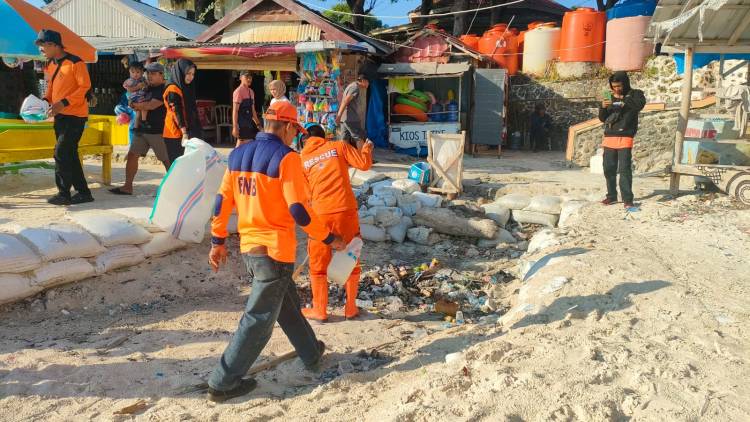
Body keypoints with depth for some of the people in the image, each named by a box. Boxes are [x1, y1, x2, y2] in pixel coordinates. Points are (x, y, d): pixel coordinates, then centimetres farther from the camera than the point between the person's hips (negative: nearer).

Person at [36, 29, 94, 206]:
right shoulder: (50, 65, 12)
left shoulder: (75, 63, -12)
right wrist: (45, 100, 3)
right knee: (69, 155, 9)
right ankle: (83, 192, 16)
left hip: (75, 116, -9)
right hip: (59, 116, 9)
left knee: (61, 153, -10)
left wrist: (63, 103, -22)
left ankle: (63, 194, -1)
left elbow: (85, 87, -16)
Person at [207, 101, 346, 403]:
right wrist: (329, 239, -7)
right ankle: (223, 383, 10)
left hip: (249, 247, 8)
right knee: (258, 320, 4)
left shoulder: (238, 154, 6)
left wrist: (218, 241, 18)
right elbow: (299, 210, -19)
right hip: (275, 250, -8)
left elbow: (223, 201, 9)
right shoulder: (286, 157, -15)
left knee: (287, 305, 23)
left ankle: (312, 354, 39)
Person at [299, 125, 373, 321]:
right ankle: (351, 308, 21)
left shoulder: (302, 159, 12)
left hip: (321, 214, 0)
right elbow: (364, 164, 1)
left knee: (318, 264, 14)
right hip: (346, 210, 0)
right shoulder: (339, 146, 6)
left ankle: (320, 310, 19)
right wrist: (366, 149, 19)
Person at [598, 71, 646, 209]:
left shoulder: (634, 94, 4)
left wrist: (622, 99, -14)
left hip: (625, 138, -5)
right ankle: (611, 196, 18)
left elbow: (640, 104, -19)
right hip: (609, 137, 5)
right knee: (609, 169, 6)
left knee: (625, 169, -10)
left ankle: (627, 199, -8)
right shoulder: (610, 97, 16)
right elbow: (602, 118, 16)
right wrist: (603, 107, -3)